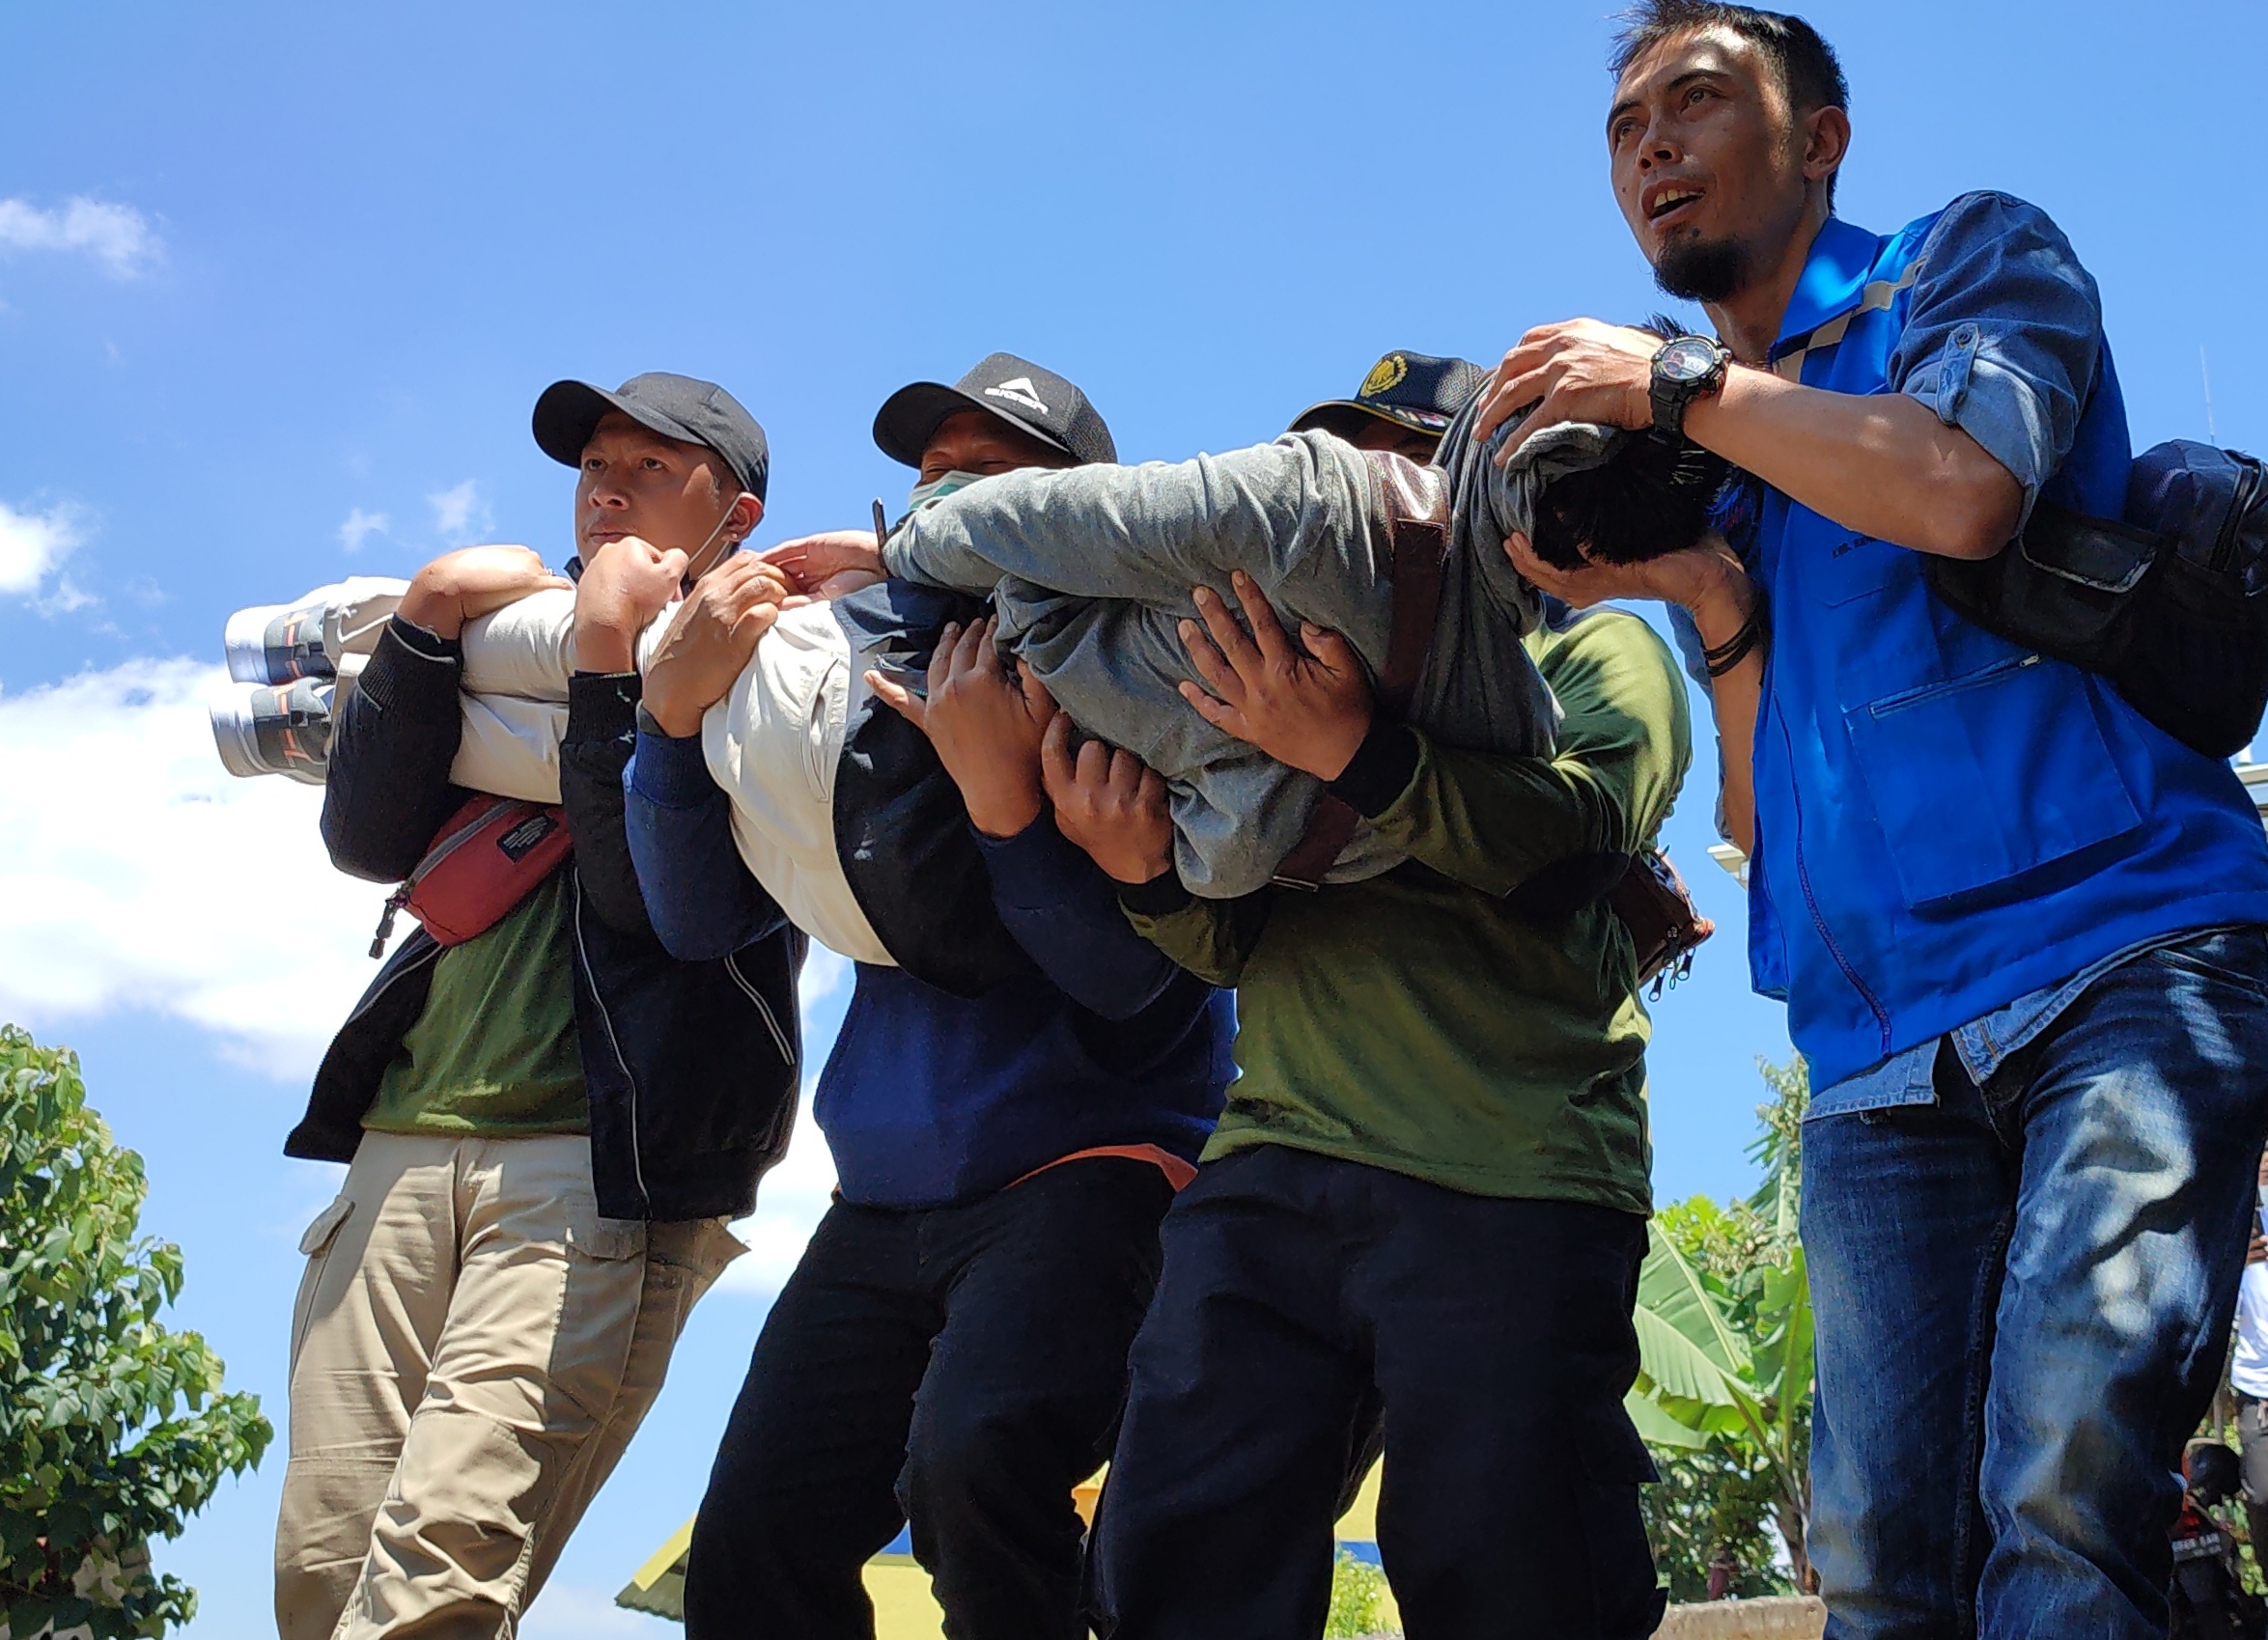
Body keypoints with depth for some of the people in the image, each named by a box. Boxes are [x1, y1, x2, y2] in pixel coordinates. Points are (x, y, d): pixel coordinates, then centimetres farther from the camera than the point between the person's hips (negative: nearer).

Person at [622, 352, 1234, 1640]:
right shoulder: (875, 704, 13)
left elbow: (1127, 976, -13)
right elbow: (702, 918, 8)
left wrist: (1002, 790, -23)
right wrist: (678, 720, -6)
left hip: (1089, 1172, -6)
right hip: (885, 1205, 6)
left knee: (972, 1460, -32)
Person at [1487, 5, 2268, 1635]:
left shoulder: (1973, 259, 11)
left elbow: (1961, 490, -13)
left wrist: (1678, 381, -1)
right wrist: (1711, 605, 2)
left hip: (2127, 953, -5)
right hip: (1885, 1058, 5)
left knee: (2065, 1480, -23)